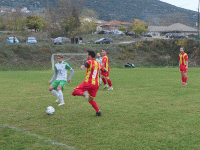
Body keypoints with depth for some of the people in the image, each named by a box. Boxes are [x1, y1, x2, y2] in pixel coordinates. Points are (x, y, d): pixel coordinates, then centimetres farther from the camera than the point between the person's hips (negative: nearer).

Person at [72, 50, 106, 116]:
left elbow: (86, 64, -25)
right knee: (91, 100, 19)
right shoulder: (98, 63, 21)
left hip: (88, 83, -6)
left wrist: (83, 66, -41)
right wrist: (104, 69, 60)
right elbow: (103, 69, 41)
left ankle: (84, 93, -32)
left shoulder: (89, 61, 1)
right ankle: (98, 111, 2)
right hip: (96, 85, 6)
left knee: (74, 92, -5)